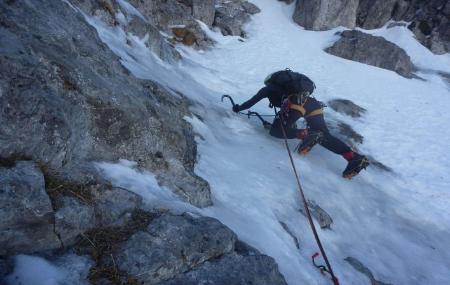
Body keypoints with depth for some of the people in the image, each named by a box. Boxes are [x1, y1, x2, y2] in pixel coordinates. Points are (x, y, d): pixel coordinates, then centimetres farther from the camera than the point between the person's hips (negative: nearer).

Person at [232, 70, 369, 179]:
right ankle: (354, 158, -14)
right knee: (325, 136, 5)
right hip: (312, 103, 7)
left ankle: (306, 135, -21)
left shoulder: (268, 88, 24)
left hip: (296, 102, -7)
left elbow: (252, 101, 27)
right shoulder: (283, 85, 41)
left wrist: (238, 108, 42)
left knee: (275, 131, 2)